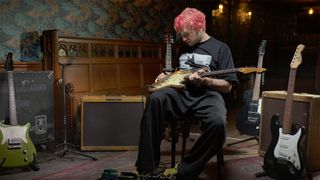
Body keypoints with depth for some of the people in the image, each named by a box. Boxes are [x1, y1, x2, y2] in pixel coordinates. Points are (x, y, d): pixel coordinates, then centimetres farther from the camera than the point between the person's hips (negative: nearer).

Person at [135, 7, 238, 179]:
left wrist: (203, 81, -14)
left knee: (217, 122, -38)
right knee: (155, 99, -30)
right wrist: (167, 76, 14)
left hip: (207, 94, -3)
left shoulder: (220, 48, 8)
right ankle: (146, 166, -27)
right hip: (181, 92, 4)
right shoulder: (184, 48, 24)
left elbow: (227, 86, 2)